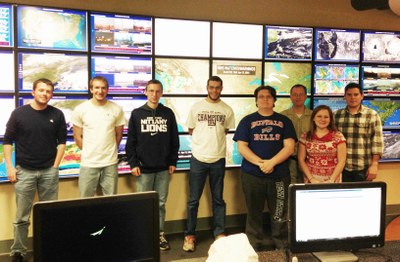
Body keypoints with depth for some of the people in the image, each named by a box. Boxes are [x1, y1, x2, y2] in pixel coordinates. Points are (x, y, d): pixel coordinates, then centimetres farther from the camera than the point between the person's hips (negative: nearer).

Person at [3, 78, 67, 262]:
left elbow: (62, 141, 6)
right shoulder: (19, 113, -1)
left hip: (49, 171, 1)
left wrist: (55, 166, -1)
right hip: (24, 171, -1)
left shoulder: (57, 115, 1)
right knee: (21, 217, 5)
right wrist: (10, 167, -4)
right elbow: (7, 141, 3)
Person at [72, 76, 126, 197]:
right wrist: (89, 152, 5)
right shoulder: (80, 109, -2)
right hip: (88, 163, 0)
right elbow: (77, 137, 5)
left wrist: (109, 150, 7)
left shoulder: (116, 109, 0)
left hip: (110, 163, 1)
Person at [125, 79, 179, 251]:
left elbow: (174, 140, 7)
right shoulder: (137, 114, 1)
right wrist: (133, 163, -6)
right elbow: (131, 141, 0)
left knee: (161, 203, 9)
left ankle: (160, 234, 21)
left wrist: (173, 162, 3)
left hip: (163, 168, 2)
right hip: (143, 168, -1)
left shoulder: (168, 113, 5)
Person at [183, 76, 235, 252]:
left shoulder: (227, 110, 2)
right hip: (198, 158, -1)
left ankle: (220, 233, 23)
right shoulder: (196, 107, 1)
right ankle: (190, 235, 16)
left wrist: (214, 140, 6)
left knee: (218, 199, 11)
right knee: (193, 200, 5)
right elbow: (191, 130, 9)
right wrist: (205, 141, 5)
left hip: (218, 159, 1)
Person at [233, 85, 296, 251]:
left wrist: (271, 162, -16)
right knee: (254, 213, 10)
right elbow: (241, 147, -3)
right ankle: (255, 246, 24)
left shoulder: (284, 121, 8)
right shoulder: (247, 120, 6)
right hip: (252, 174, 0)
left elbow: (289, 147, -2)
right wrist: (260, 163, -15)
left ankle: (281, 247, 21)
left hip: (279, 175, 0)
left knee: (280, 214, 6)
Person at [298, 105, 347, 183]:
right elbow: (301, 160, 0)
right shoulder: (305, 137, 1)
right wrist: (311, 179, -9)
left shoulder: (338, 136, -2)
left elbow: (341, 161, -4)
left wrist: (331, 180, -12)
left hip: (332, 180, -1)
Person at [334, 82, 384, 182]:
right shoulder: (336, 115, 6)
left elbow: (377, 142, -3)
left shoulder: (372, 115, 0)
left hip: (363, 168, -2)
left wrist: (374, 165, -9)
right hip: (341, 168, 2)